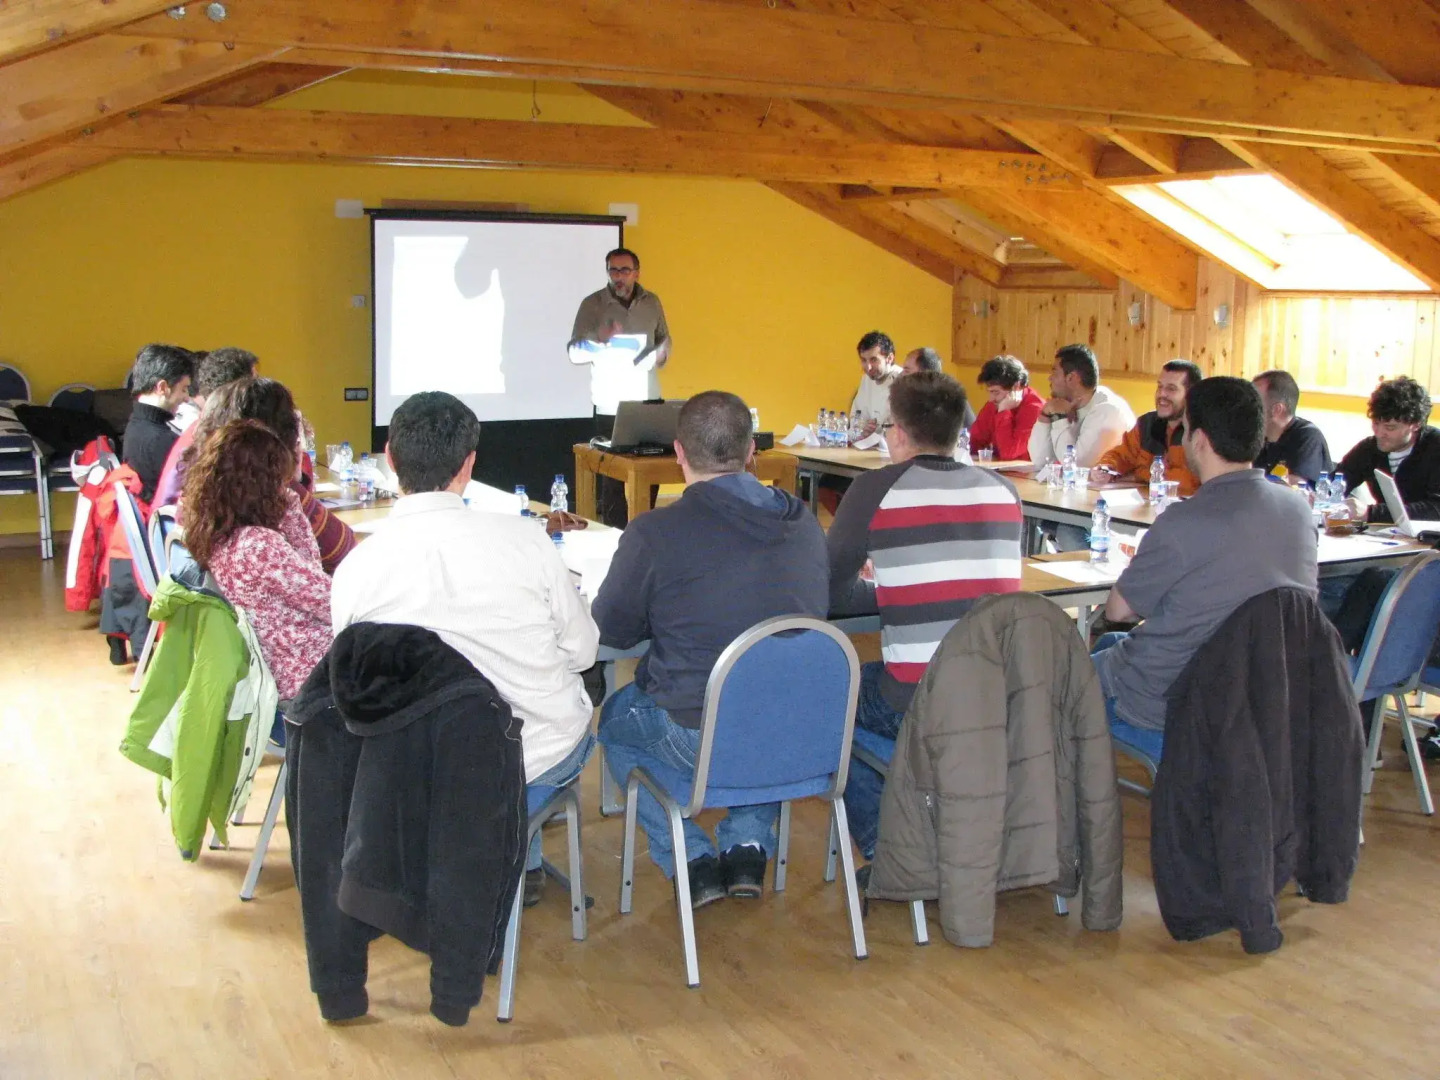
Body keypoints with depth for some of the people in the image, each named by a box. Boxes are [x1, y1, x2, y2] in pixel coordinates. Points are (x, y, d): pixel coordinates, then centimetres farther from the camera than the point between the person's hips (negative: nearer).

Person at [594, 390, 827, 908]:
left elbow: (612, 629, -2)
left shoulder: (653, 533, -15)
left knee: (614, 721, 27)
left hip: (698, 740, -4)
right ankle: (748, 846, 27)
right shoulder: (804, 523, 1)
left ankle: (692, 861, 17)